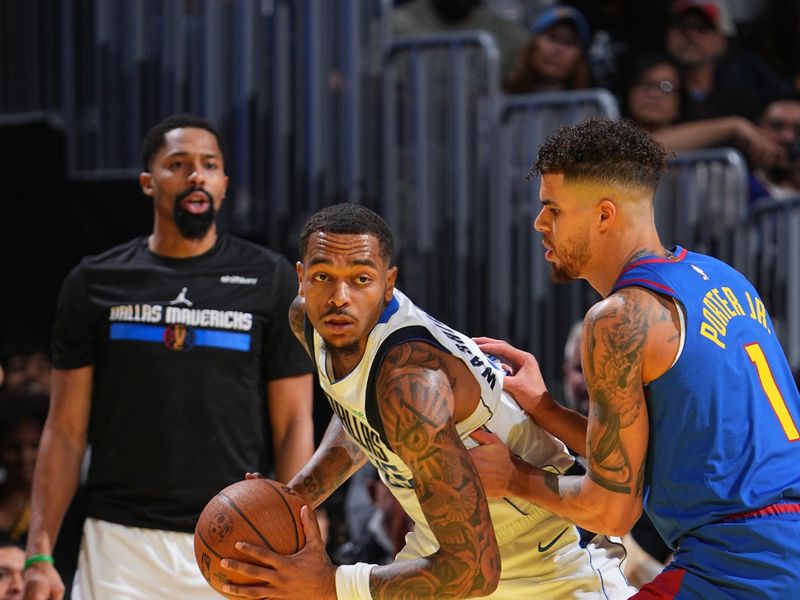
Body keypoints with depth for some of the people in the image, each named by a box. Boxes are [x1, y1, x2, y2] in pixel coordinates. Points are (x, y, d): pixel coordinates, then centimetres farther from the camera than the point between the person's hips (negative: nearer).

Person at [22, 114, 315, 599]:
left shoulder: (268, 279, 4)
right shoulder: (95, 282, 7)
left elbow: (293, 426, 3)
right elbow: (66, 429, 8)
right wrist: (40, 554, -1)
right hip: (121, 542, 1)